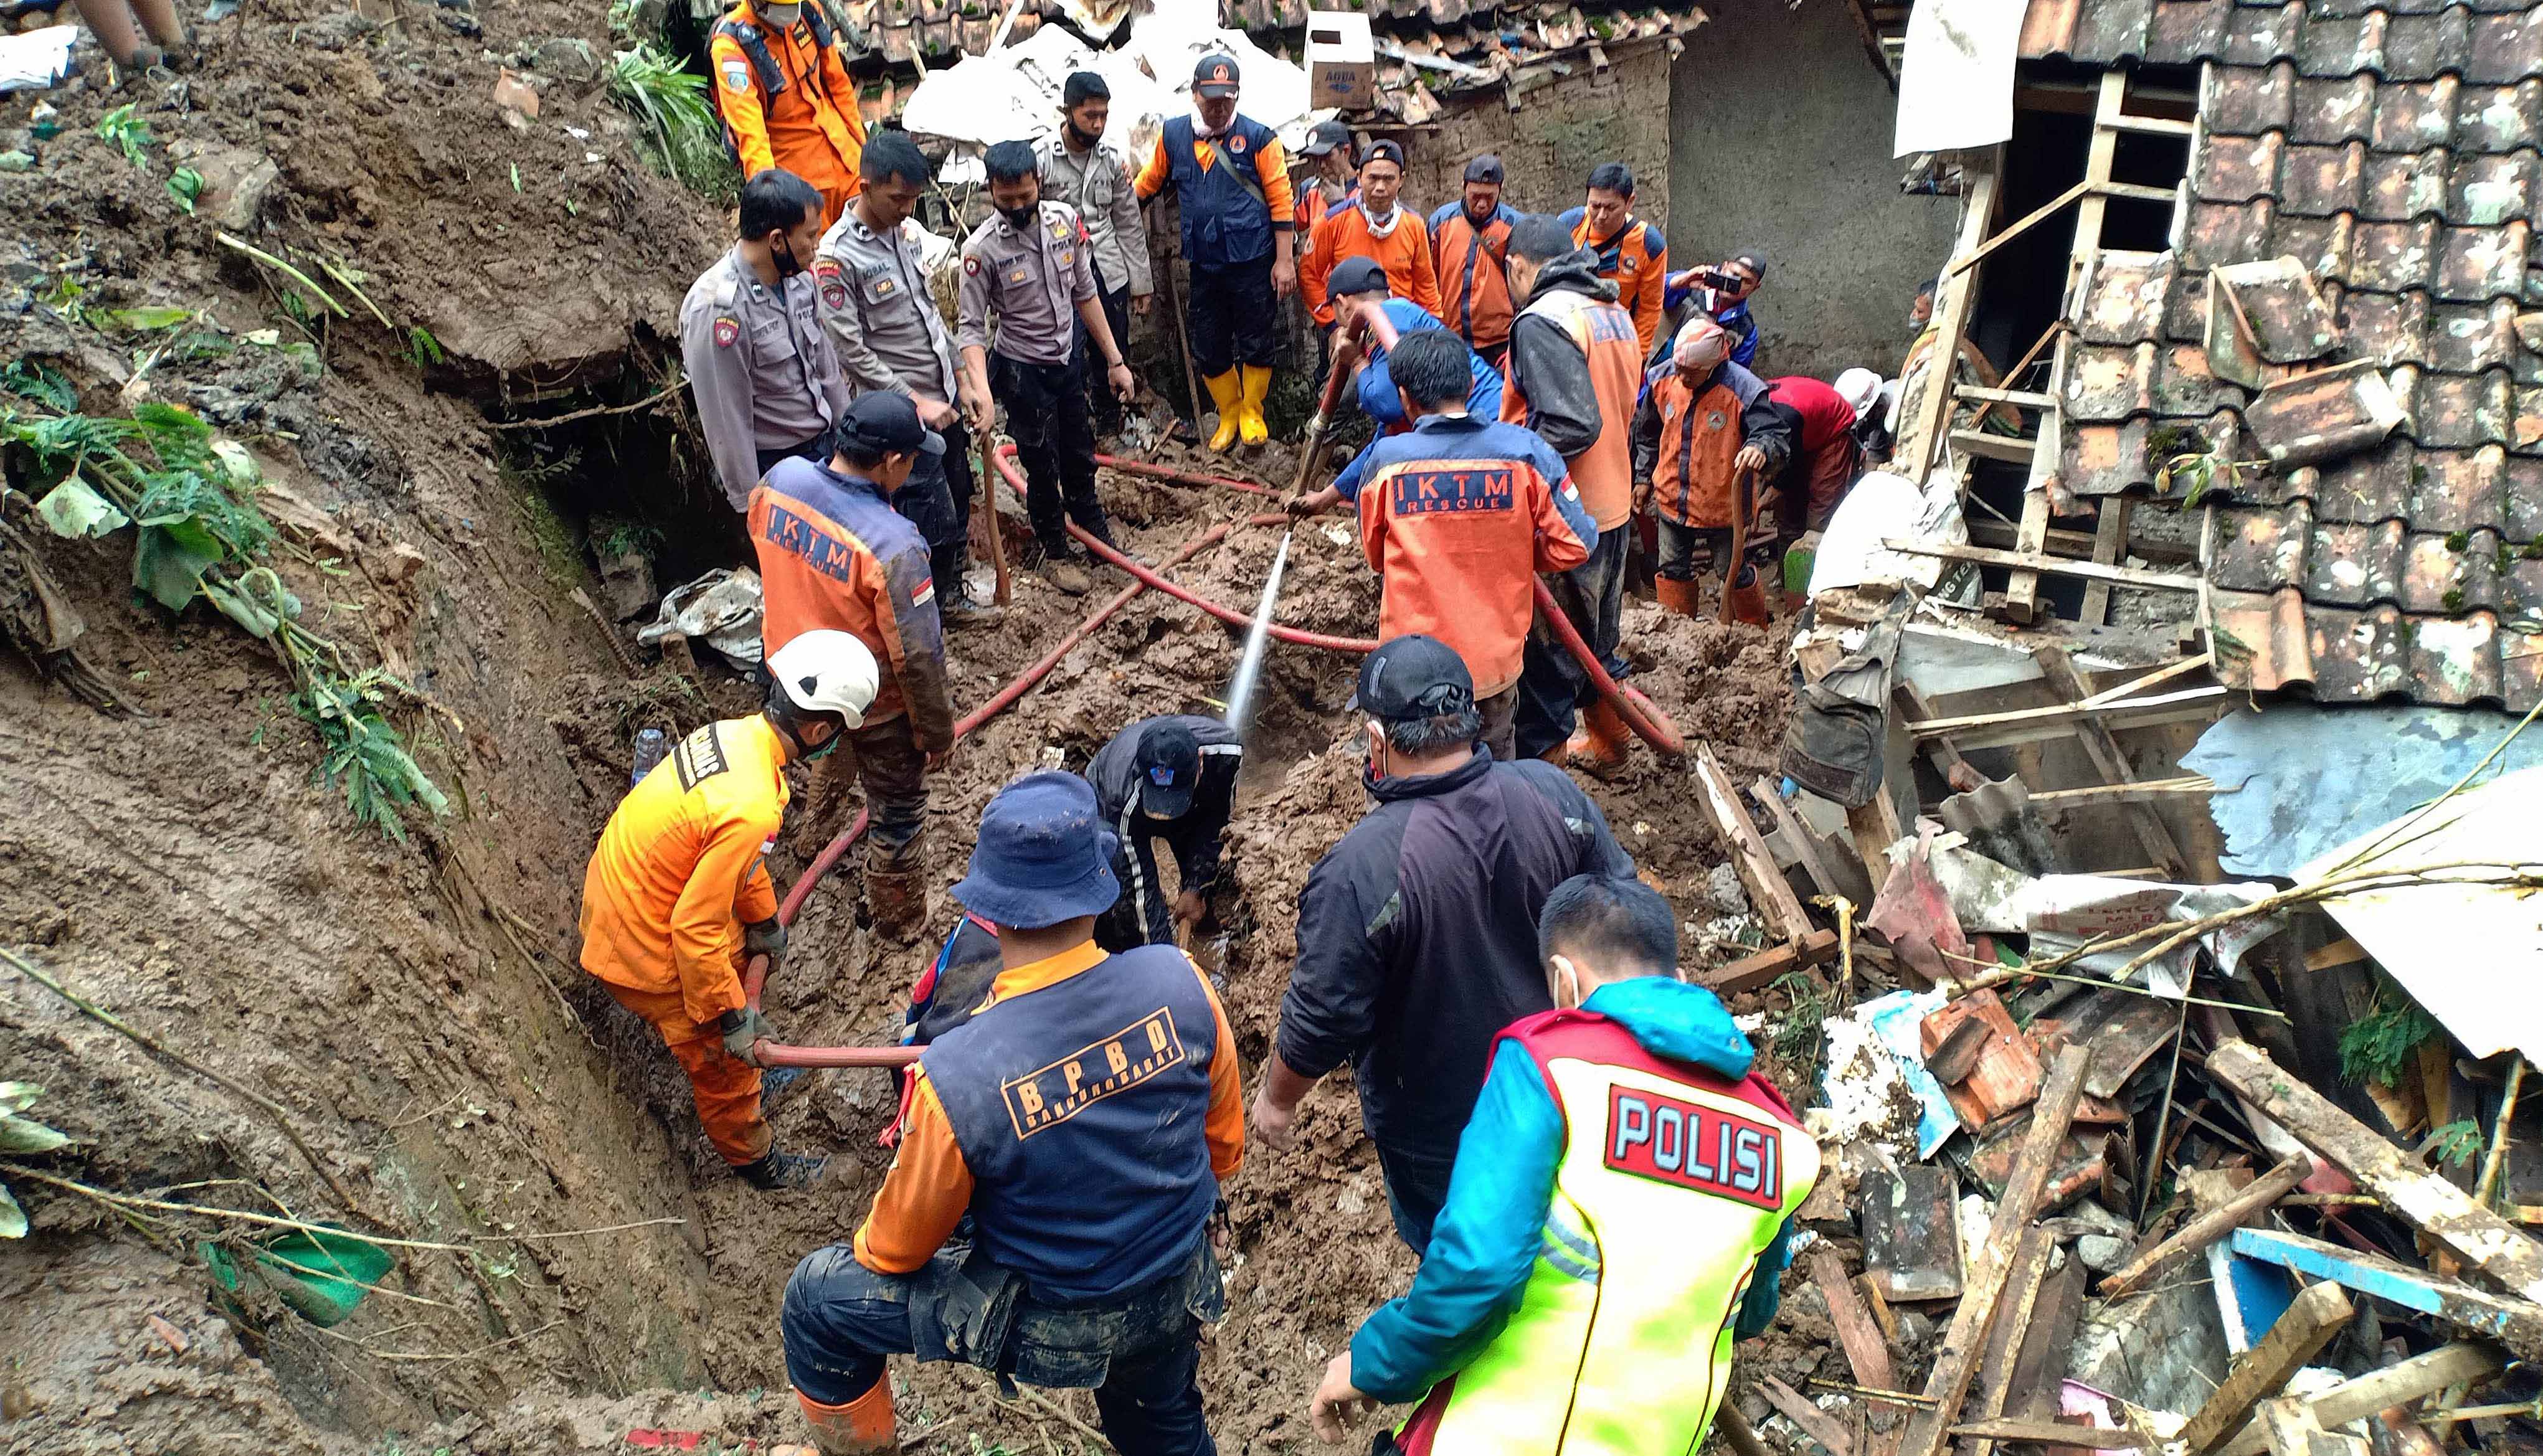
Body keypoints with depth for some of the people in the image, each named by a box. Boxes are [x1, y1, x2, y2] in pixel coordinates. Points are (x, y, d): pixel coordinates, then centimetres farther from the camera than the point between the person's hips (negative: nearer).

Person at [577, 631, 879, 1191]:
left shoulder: (736, 732, -9)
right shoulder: (751, 808, -37)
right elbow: (695, 928, -30)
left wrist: (763, 918, 20)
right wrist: (731, 1016, -17)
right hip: (644, 945, -8)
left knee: (735, 953, 32)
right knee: (723, 1059, 12)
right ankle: (756, 1160, 36)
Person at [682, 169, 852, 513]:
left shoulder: (800, 279, 0)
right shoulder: (717, 307, -24)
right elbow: (725, 418, -21)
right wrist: (750, 504, -16)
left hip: (824, 448, 7)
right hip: (772, 466, -7)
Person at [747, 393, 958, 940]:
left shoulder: (779, 480, -16)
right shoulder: (892, 545, -36)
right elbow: (917, 657, -27)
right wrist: (938, 733, -12)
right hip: (872, 704, -6)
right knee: (897, 813, 18)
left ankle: (818, 826, 64)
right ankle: (898, 917, 38)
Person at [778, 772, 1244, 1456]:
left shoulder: (955, 1075, -33)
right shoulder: (1177, 981, -23)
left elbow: (899, 1248, -13)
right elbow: (1224, 1143, -4)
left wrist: (868, 1251, 12)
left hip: (1054, 1327, -4)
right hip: (1179, 1300, 4)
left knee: (816, 1299, 15)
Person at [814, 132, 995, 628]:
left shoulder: (903, 232, 5)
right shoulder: (837, 257, -19)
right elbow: (850, 351, -19)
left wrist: (959, 375, 16)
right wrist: (915, 401, -18)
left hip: (944, 398, 8)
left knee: (958, 503, 18)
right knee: (933, 521, -2)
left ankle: (952, 595, 35)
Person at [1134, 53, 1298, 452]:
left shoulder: (1257, 137, -3)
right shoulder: (1172, 135, 6)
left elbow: (1281, 201, -4)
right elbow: (1148, 183, 19)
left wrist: (1285, 260, -7)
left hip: (1253, 264, -3)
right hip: (1204, 265, 3)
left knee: (1256, 344, 5)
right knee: (1208, 350, 9)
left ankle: (1252, 414, 26)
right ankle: (1228, 414, 29)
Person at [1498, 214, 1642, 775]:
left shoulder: (1541, 320, -19)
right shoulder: (1615, 313, 9)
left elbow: (1572, 426, -28)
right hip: (1614, 505, 9)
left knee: (1546, 649, 2)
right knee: (1597, 638, 24)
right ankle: (1607, 743, 39)